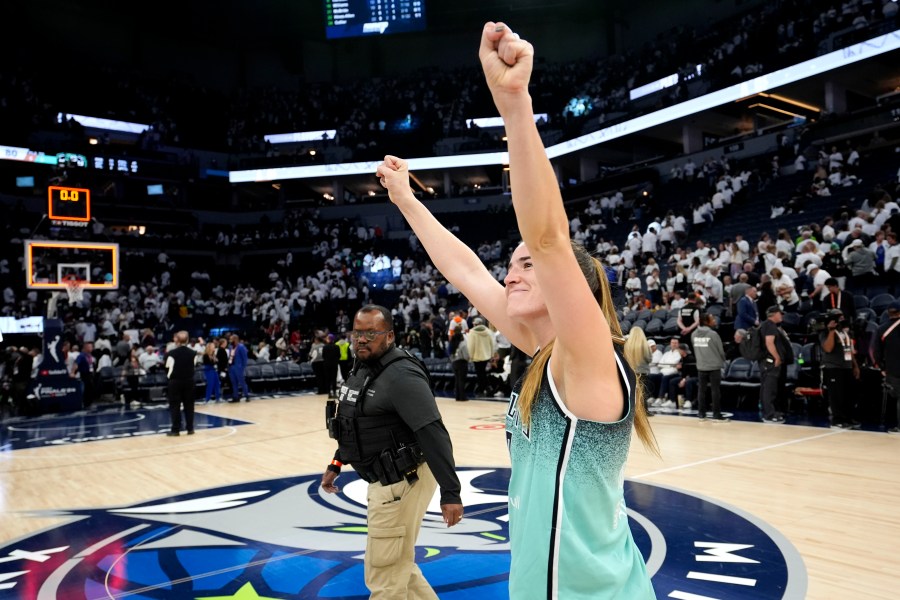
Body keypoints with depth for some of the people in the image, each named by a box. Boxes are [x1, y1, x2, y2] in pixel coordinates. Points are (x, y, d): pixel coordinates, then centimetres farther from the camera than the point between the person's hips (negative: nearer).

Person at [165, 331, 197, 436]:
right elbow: (194, 367, 5)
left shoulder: (172, 353, -10)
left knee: (175, 406, 3)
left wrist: (169, 376, 14)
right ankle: (190, 428, 11)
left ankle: (176, 430, 2)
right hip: (189, 381, 3)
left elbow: (169, 368, -4)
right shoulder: (192, 353, 1)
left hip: (175, 381, -3)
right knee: (189, 405, 9)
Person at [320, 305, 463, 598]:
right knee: (397, 566, 22)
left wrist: (450, 492, -30)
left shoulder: (401, 375, -21)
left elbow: (433, 433, -27)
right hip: (384, 482, 10)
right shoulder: (361, 369, 9)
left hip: (402, 482, -10)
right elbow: (353, 426, 22)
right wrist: (336, 465, 24)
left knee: (385, 576, 4)